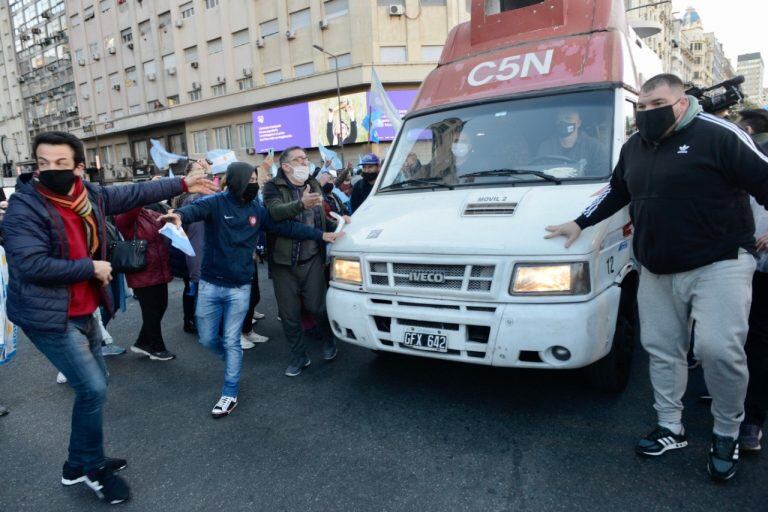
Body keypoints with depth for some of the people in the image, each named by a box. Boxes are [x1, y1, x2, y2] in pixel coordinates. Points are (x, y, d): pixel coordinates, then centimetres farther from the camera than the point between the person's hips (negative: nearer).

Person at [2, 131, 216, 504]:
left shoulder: (91, 195, -1)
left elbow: (136, 194, 11)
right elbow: (33, 265, -26)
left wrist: (182, 184, 16)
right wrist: (91, 267, -18)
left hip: (83, 312, 8)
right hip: (49, 316, -8)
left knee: (95, 384, 17)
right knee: (92, 388, -6)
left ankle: (78, 465, 36)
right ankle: (93, 469, 18)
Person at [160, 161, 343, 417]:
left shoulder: (257, 210, 3)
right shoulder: (216, 202, -9)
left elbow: (286, 227, 7)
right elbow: (196, 208, -30)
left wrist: (320, 235, 4)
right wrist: (179, 215, -54)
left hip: (239, 288, 1)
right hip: (210, 285, -1)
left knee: (231, 342, 5)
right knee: (207, 339, 10)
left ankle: (230, 394, 18)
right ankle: (233, 359, 41)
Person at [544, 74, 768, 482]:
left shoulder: (717, 136, -10)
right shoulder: (634, 147, 12)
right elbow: (615, 191, 22)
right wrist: (580, 223, 19)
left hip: (718, 265, -6)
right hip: (657, 273, 6)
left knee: (718, 348, -13)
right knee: (661, 349, 9)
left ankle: (727, 434, 13)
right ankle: (670, 428, 25)